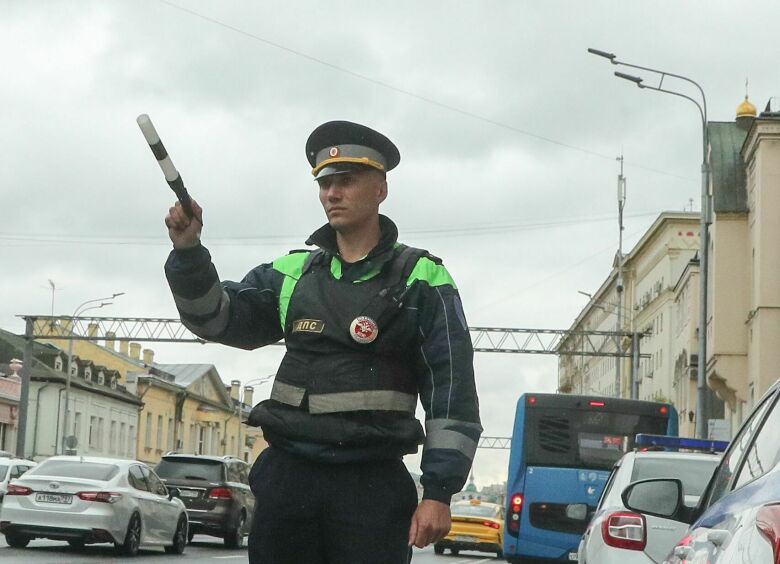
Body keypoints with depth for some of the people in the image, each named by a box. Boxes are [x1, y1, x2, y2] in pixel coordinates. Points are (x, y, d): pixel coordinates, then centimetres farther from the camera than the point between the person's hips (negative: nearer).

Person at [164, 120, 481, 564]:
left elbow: (452, 392, -4)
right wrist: (188, 252, -11)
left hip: (372, 486, -3)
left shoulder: (423, 280, 0)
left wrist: (439, 492, -10)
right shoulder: (292, 274, 13)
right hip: (287, 477, 4)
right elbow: (216, 317, 7)